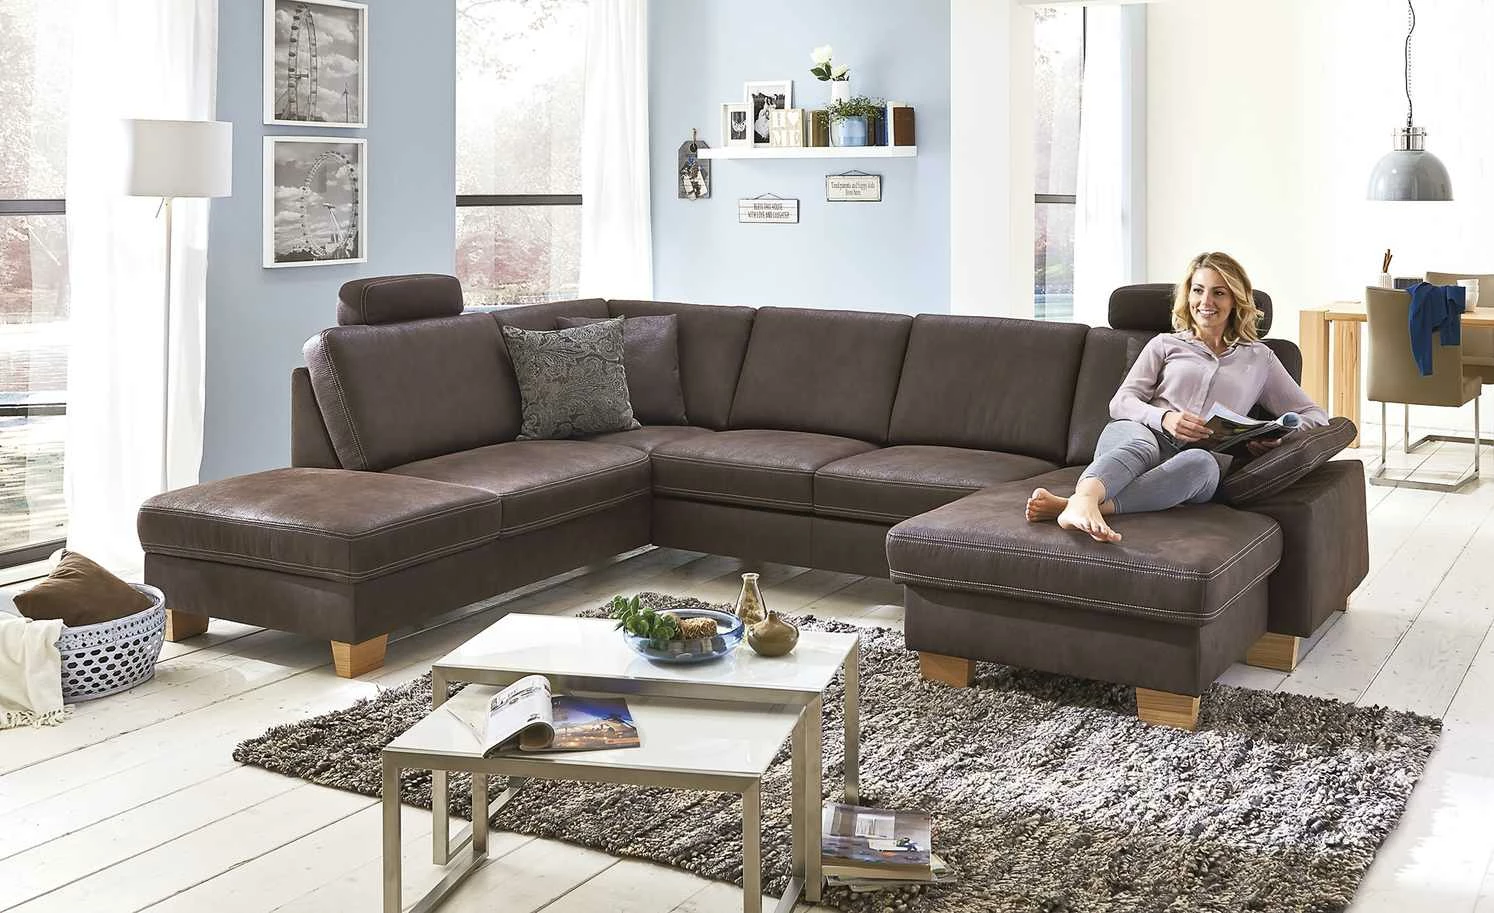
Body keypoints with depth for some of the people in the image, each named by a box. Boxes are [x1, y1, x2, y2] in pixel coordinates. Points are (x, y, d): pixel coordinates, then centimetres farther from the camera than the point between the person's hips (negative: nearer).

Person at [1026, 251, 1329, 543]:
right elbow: (1121, 402, 10)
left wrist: (1279, 437, 1)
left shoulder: (1259, 358, 27)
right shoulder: (1165, 344, 24)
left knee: (1203, 463, -40)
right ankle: (1082, 502, -74)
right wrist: (1165, 418, -14)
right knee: (1141, 445, -39)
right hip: (1139, 433, 0)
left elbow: (1315, 415, 26)